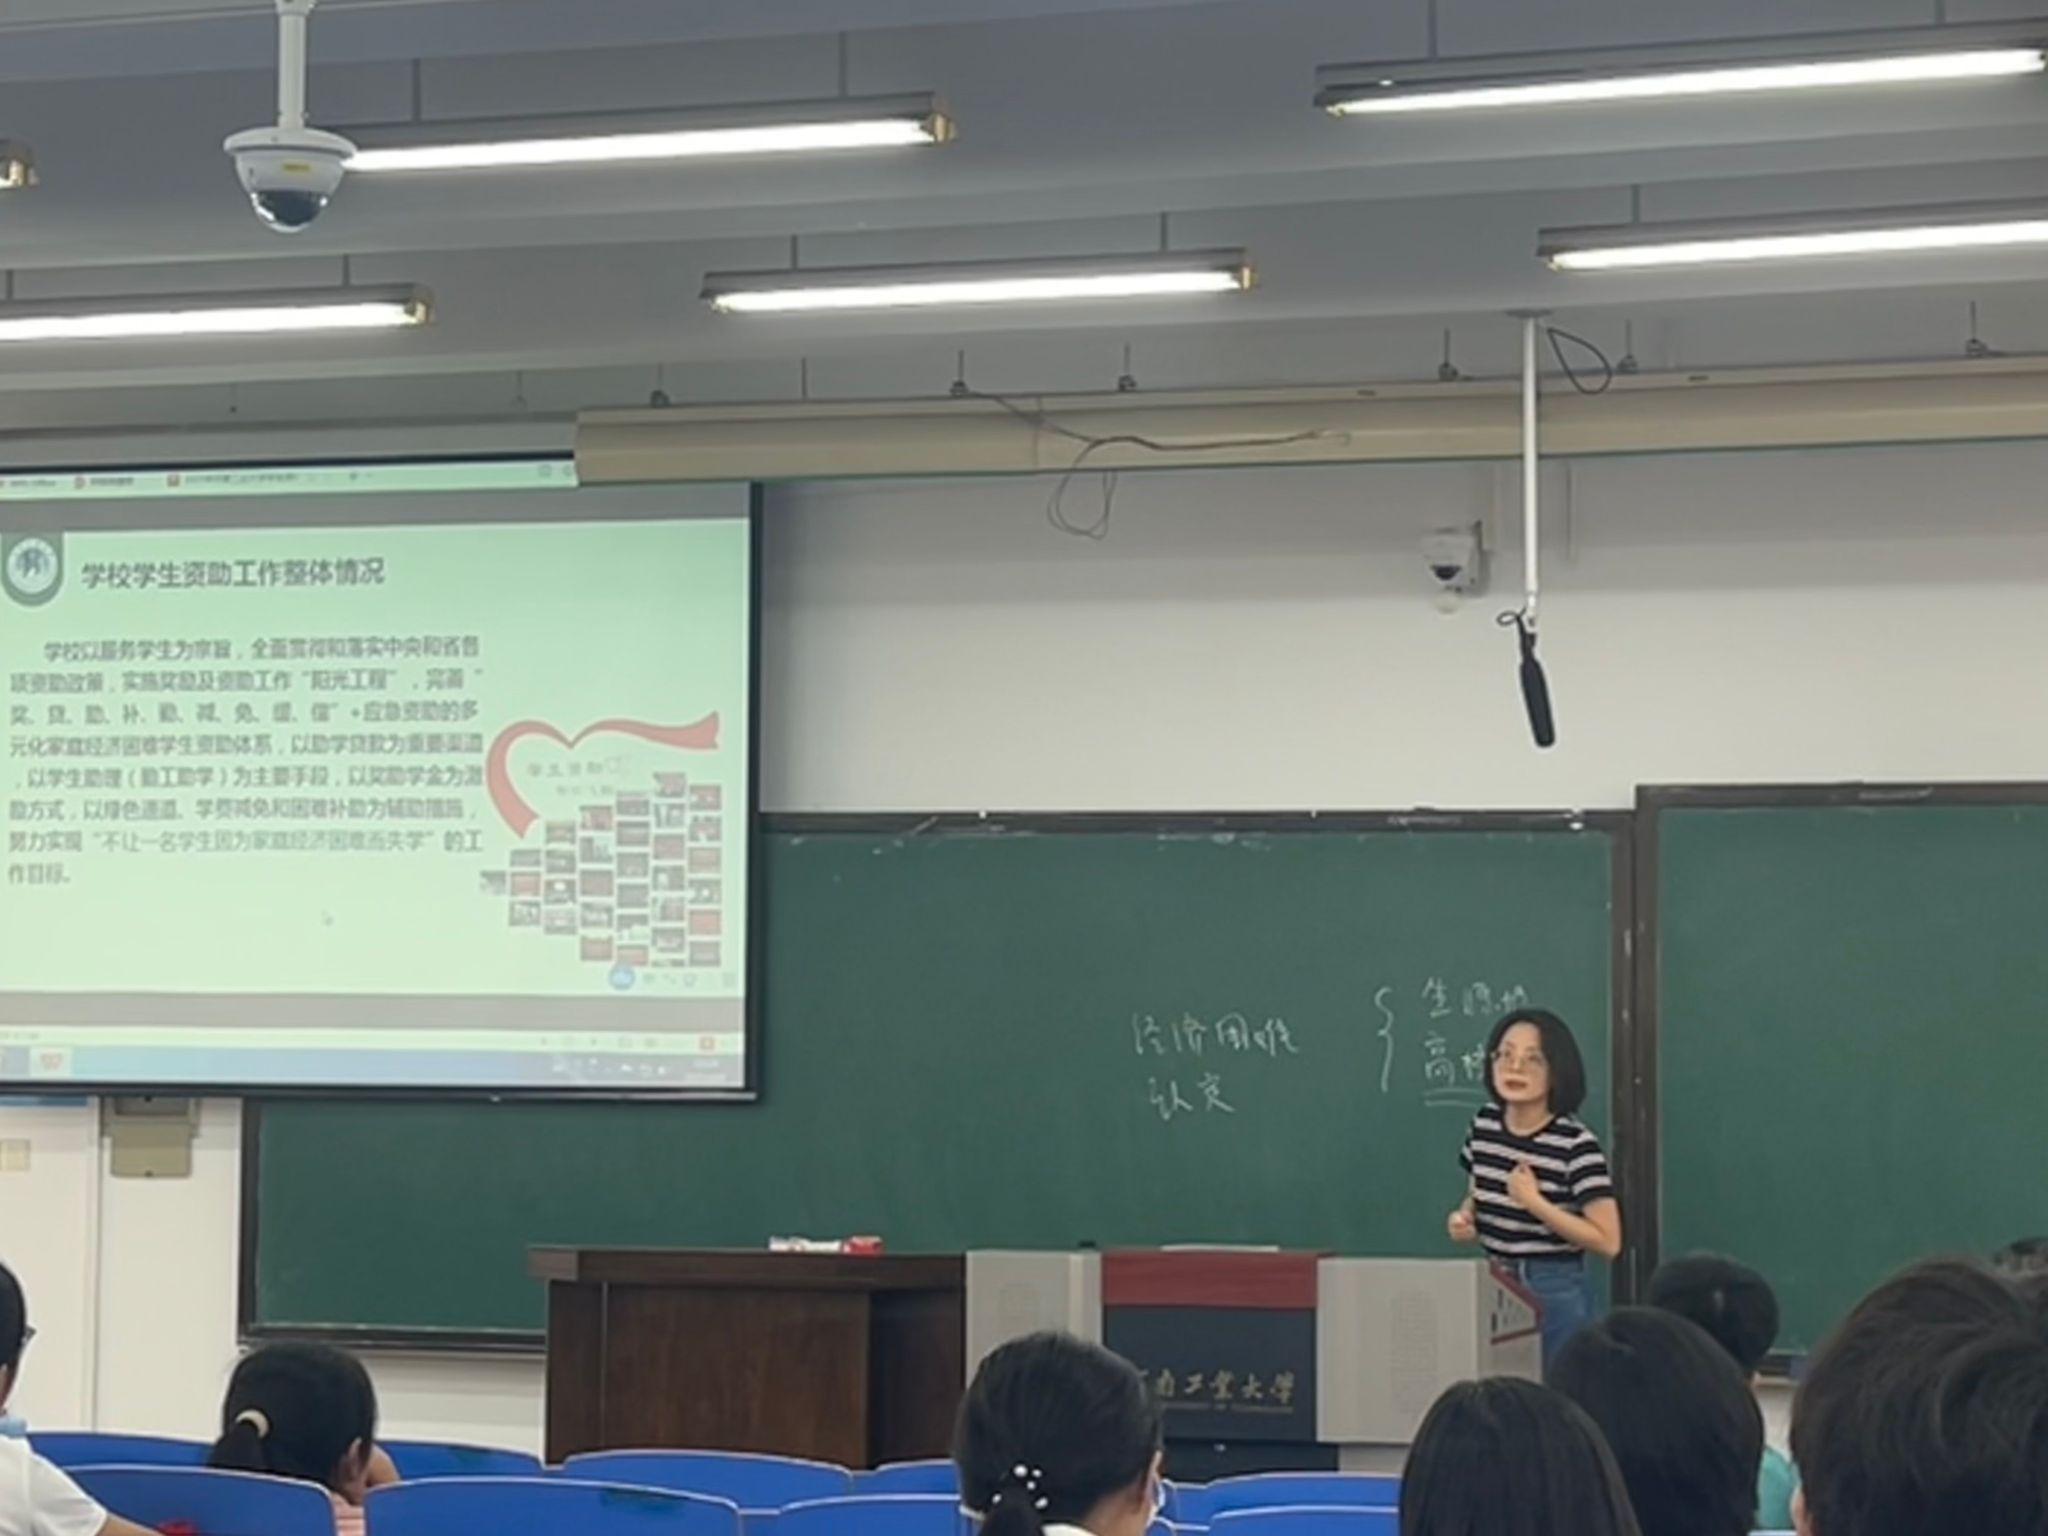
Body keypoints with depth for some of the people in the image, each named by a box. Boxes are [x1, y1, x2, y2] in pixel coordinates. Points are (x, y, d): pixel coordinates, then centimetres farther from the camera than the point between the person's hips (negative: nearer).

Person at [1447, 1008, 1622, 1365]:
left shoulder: (1576, 1144, -15)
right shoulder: (1484, 1124, 2)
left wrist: (1534, 1201, -20)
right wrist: (1463, 1218, -2)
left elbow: (1608, 1241, -17)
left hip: (1554, 1292, -6)